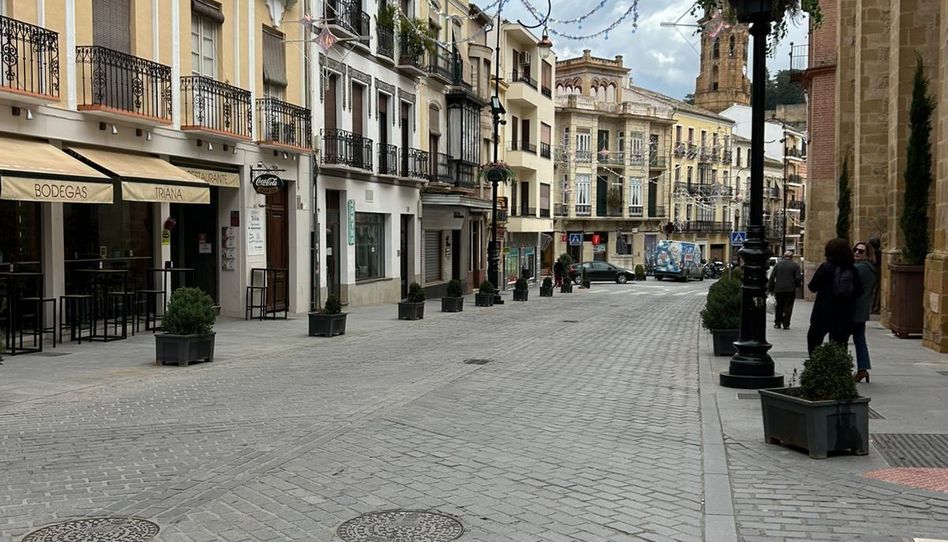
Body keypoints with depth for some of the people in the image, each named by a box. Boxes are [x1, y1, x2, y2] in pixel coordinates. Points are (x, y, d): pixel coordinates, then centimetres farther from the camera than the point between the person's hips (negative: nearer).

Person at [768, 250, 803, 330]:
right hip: (790, 290, -2)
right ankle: (786, 324, 0)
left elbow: (772, 277, 2)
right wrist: (796, 285, 14)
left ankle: (777, 323, 15)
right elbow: (798, 278, -6)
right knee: (788, 308, 3)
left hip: (779, 289, 2)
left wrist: (770, 288, 7)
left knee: (779, 308, 11)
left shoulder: (778, 264, 5)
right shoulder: (795, 265, 0)